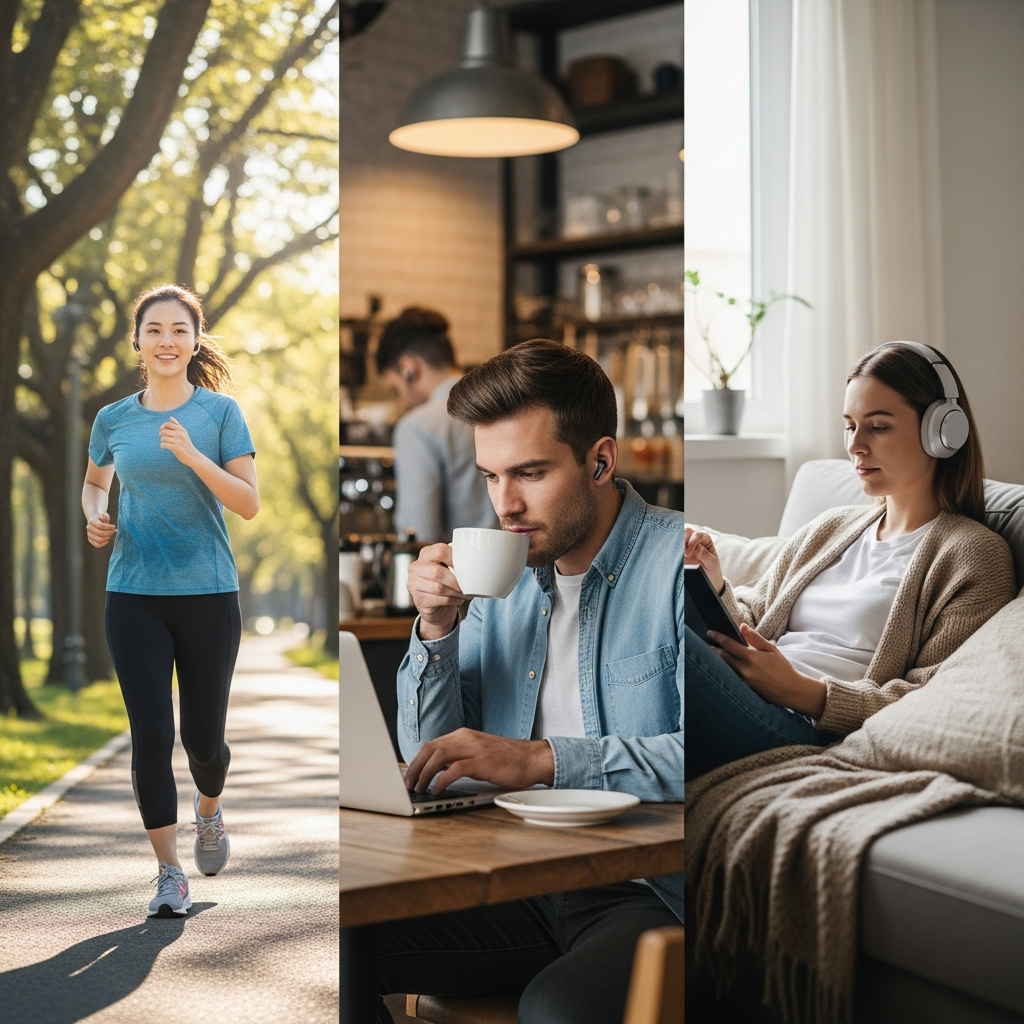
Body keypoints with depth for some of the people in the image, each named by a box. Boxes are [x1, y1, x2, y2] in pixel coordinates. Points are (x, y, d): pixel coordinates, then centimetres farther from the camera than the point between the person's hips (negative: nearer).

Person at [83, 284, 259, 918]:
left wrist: (191, 454, -21)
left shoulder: (221, 412, -1)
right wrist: (95, 519, 3)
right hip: (135, 596, 1)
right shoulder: (114, 420, 5)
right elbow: (95, 482, 25)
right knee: (151, 733, -7)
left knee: (203, 736, 6)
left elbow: (250, 503, -8)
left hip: (209, 593, -1)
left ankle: (209, 809, 41)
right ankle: (170, 874, 3)